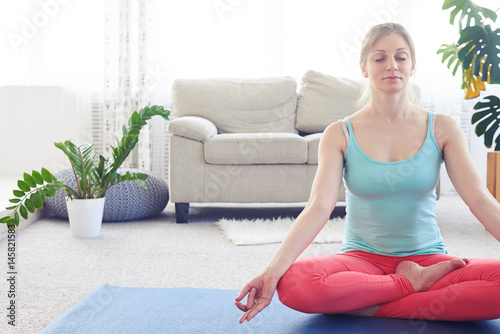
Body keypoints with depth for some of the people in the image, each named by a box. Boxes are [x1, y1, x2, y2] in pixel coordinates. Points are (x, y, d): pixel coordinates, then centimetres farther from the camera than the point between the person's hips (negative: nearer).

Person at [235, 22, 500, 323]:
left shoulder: (441, 129, 3)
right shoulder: (340, 134, 0)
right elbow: (318, 208, -12)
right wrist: (272, 272, -26)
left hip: (427, 258, 1)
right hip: (362, 259, 0)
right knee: (292, 283, -32)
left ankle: (372, 309, -19)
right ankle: (413, 283, -15)